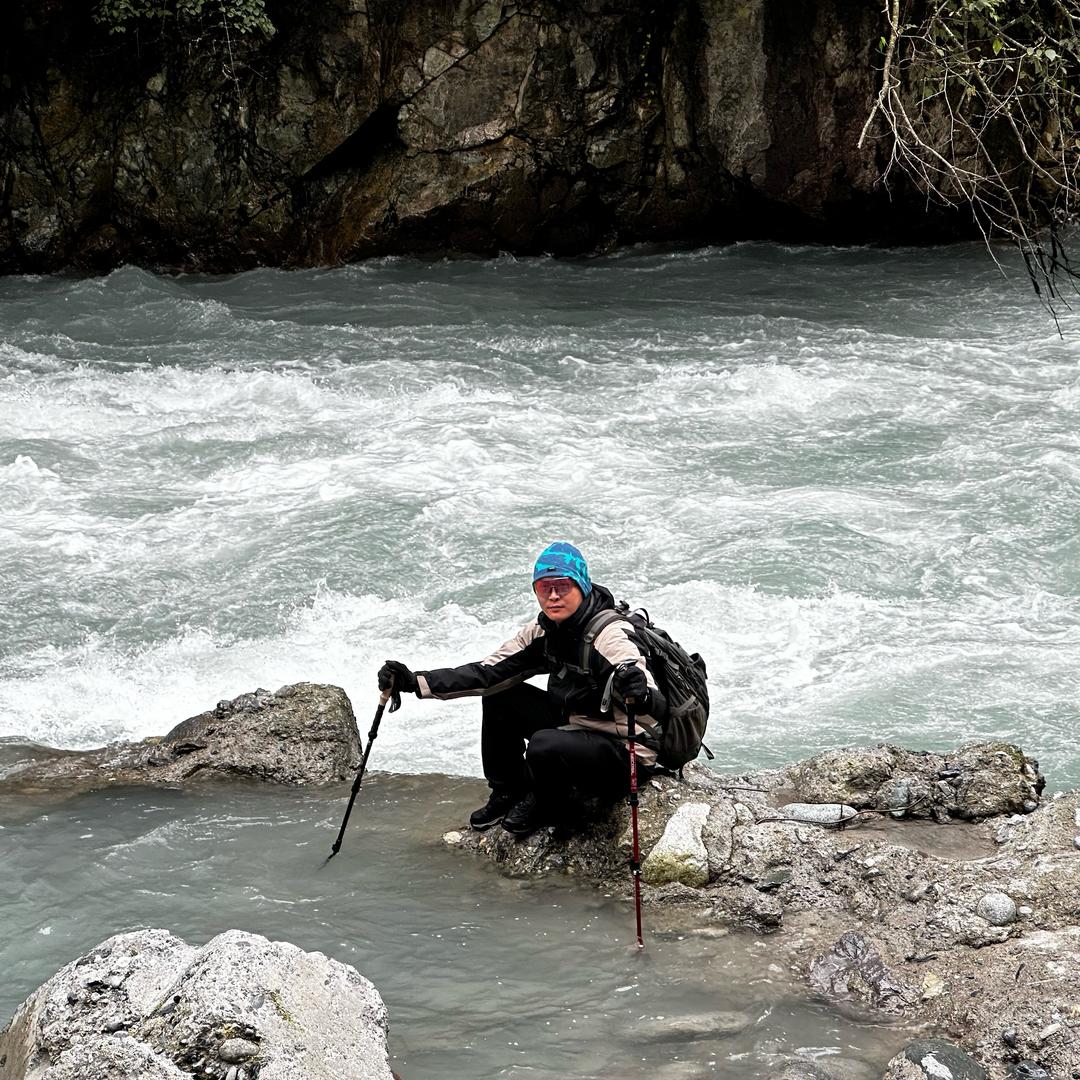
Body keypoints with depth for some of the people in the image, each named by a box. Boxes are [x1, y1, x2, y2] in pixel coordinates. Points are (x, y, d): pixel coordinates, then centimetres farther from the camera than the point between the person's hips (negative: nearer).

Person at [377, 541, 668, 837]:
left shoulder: (611, 636, -26)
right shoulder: (543, 632, -2)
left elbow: (657, 710, -38)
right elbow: (486, 674, 0)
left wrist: (641, 697, -63)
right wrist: (414, 682, -10)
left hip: (624, 757, -8)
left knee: (544, 745, -32)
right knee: (499, 697, 6)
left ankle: (554, 810, 1)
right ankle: (508, 794, 19)